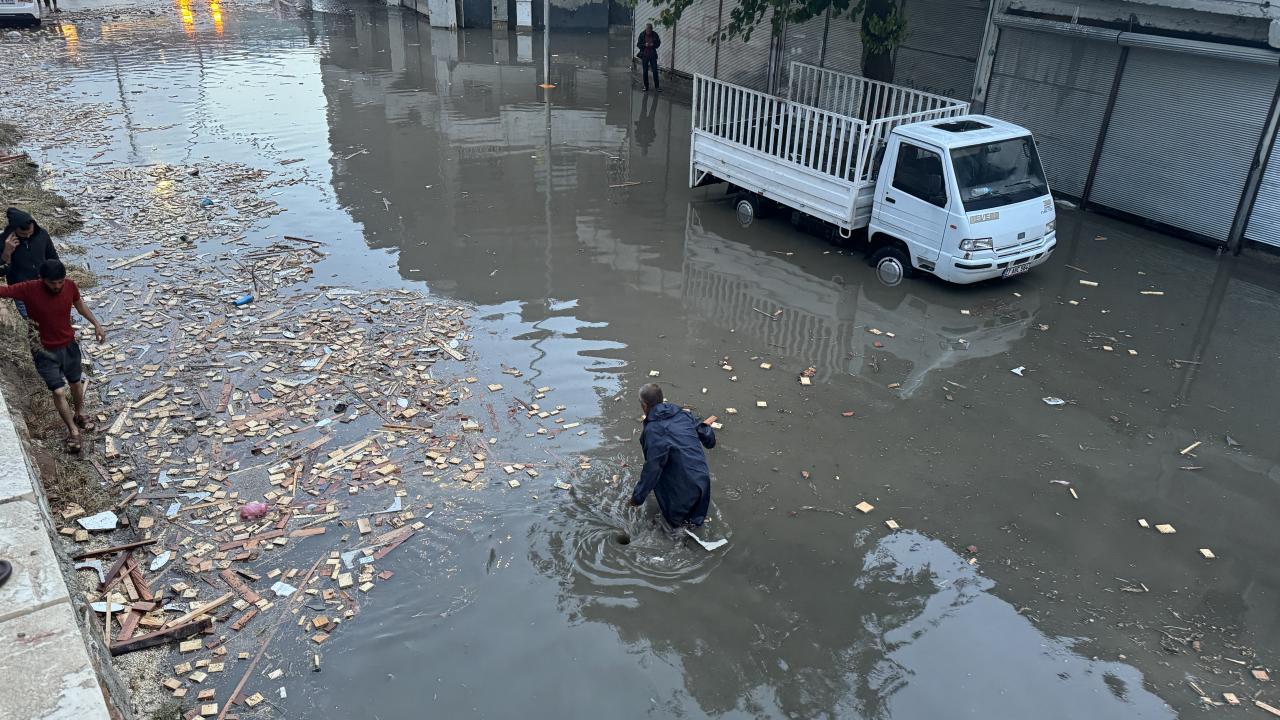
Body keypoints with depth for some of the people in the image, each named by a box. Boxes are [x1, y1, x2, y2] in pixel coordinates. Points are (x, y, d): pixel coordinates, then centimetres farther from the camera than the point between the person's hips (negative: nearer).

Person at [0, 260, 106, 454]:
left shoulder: (70, 285, -15)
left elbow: (79, 304, 4)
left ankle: (80, 414, 49)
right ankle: (73, 431, 13)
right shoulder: (29, 290, -25)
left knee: (76, 383, 23)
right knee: (59, 391, -4)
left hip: (69, 345, 3)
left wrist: (96, 324, 4)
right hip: (45, 351, -3)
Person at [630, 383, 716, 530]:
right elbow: (709, 440, 13)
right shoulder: (684, 415, 3)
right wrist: (705, 425, 38)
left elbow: (652, 467, -18)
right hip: (703, 481, 6)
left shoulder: (653, 430, -16)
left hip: (681, 489, -6)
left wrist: (638, 496, -8)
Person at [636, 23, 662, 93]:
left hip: (653, 55, 0)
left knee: (655, 71, -1)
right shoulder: (642, 35, -5)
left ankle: (657, 86, 9)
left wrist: (653, 45, -15)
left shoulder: (655, 35, -4)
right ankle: (646, 86, 16)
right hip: (644, 55, 0)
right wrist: (644, 45, -20)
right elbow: (638, 45, -3)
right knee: (645, 71, 5)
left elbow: (658, 43, 6)